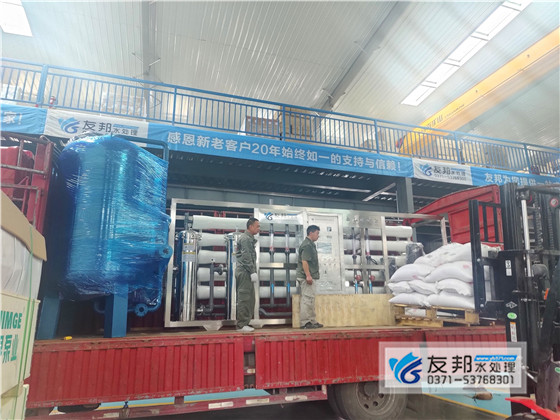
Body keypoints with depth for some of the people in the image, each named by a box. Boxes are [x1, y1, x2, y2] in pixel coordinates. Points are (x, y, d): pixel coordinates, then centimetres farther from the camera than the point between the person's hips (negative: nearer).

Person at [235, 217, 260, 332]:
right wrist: (253, 272, -18)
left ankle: (245, 323, 18)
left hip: (246, 272, 10)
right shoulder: (245, 238, -11)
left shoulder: (249, 238, 20)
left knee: (250, 298, 12)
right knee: (244, 298, -6)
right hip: (244, 272, -10)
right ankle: (241, 325, 0)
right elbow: (246, 257, -18)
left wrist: (253, 272, 17)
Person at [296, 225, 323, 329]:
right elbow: (304, 261, -21)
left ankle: (312, 321, 20)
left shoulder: (310, 244, 20)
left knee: (310, 299, 13)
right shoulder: (307, 245, -13)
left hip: (309, 277, 11)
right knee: (307, 299, -7)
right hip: (307, 277, -11)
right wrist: (308, 275, -25)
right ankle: (305, 323, -2)